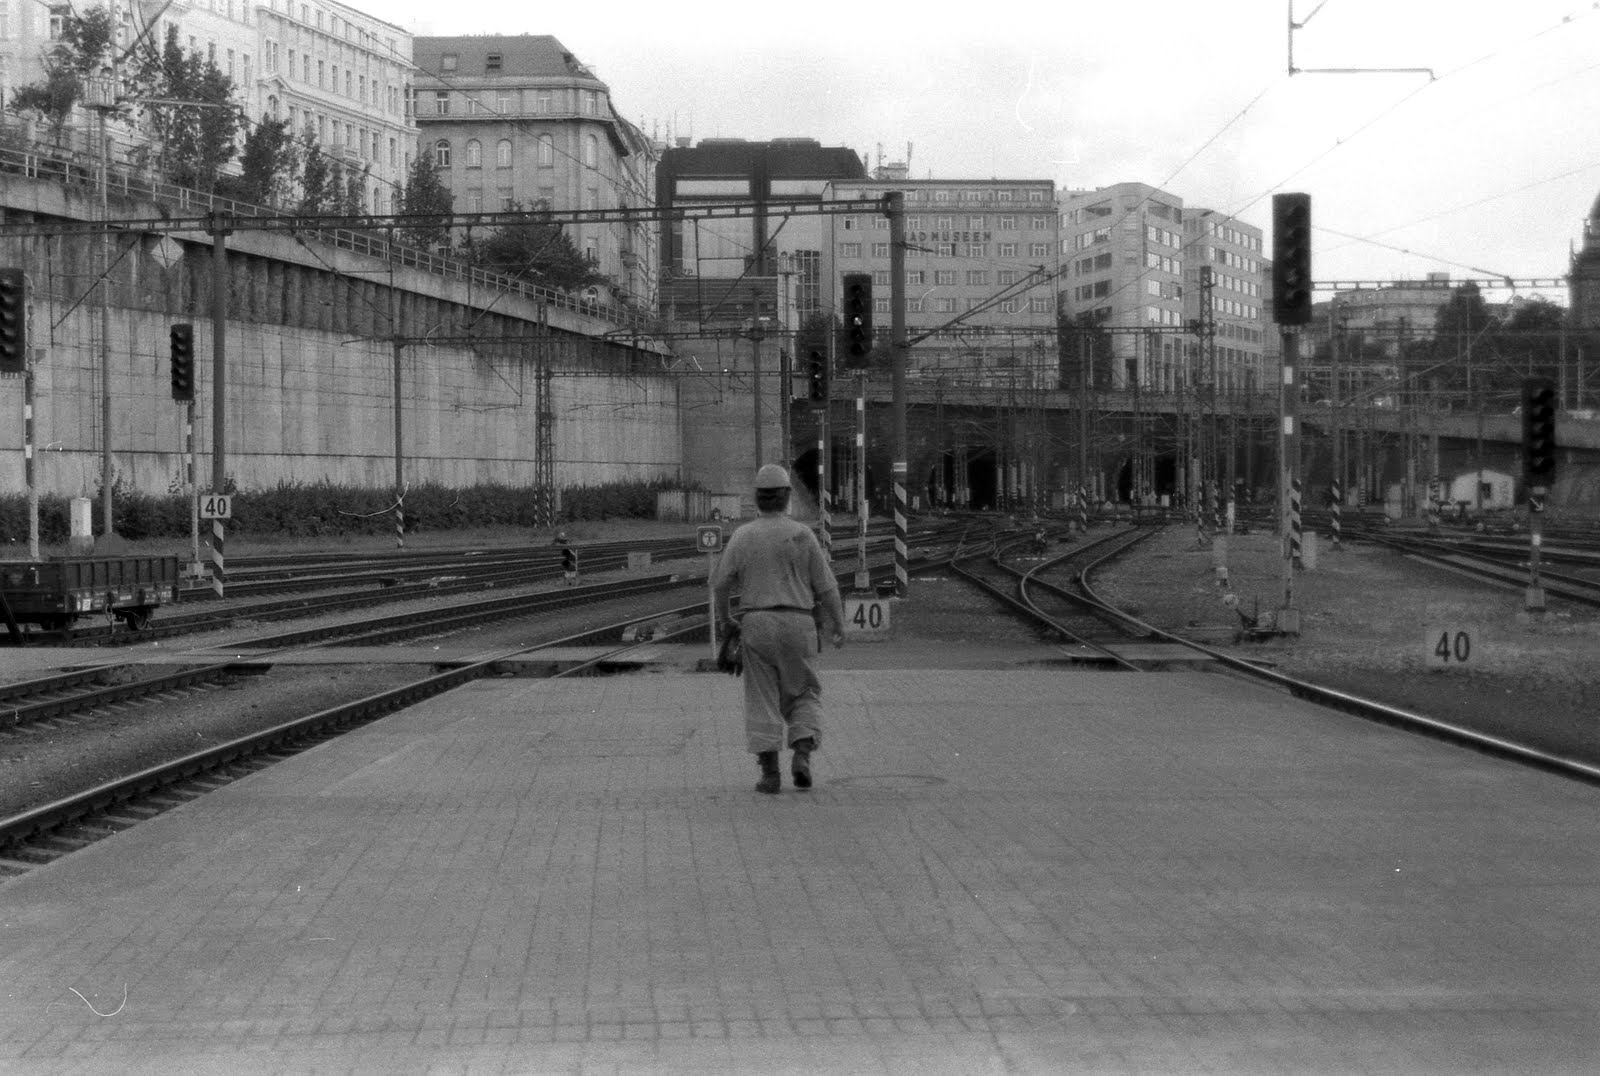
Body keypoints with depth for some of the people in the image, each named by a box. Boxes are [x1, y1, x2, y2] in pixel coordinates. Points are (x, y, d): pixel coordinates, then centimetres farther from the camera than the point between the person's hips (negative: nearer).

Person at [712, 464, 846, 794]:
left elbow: (720, 582, 1)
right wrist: (838, 624, 10)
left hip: (756, 622, 1)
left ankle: (770, 771, -1)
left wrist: (725, 618, 18)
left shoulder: (743, 536, 0)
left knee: (762, 699, 5)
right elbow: (826, 585, -2)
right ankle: (802, 754, -6)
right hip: (798, 623, -1)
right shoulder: (802, 534, -3)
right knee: (805, 693, 14)